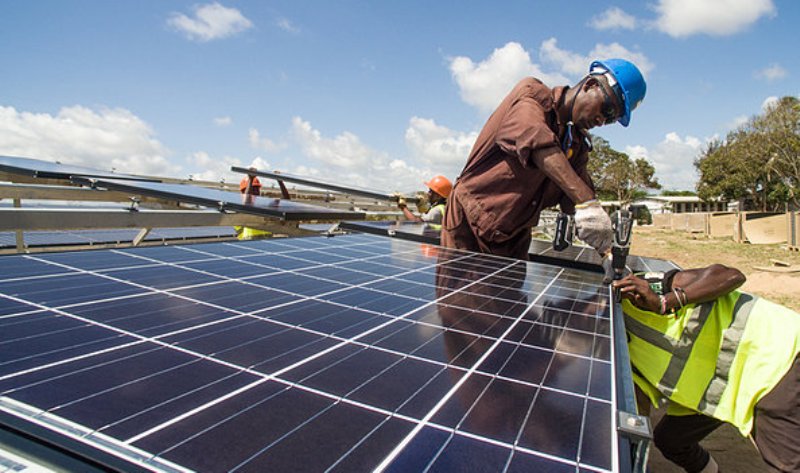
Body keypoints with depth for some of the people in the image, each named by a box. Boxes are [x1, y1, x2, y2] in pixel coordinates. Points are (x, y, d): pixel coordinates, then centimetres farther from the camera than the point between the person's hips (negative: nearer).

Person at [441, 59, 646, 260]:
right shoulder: (531, 94, -8)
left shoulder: (579, 143, 9)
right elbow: (535, 140, -29)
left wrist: (603, 247, -15)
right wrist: (585, 200, -40)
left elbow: (571, 200, 2)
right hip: (469, 220, -6)